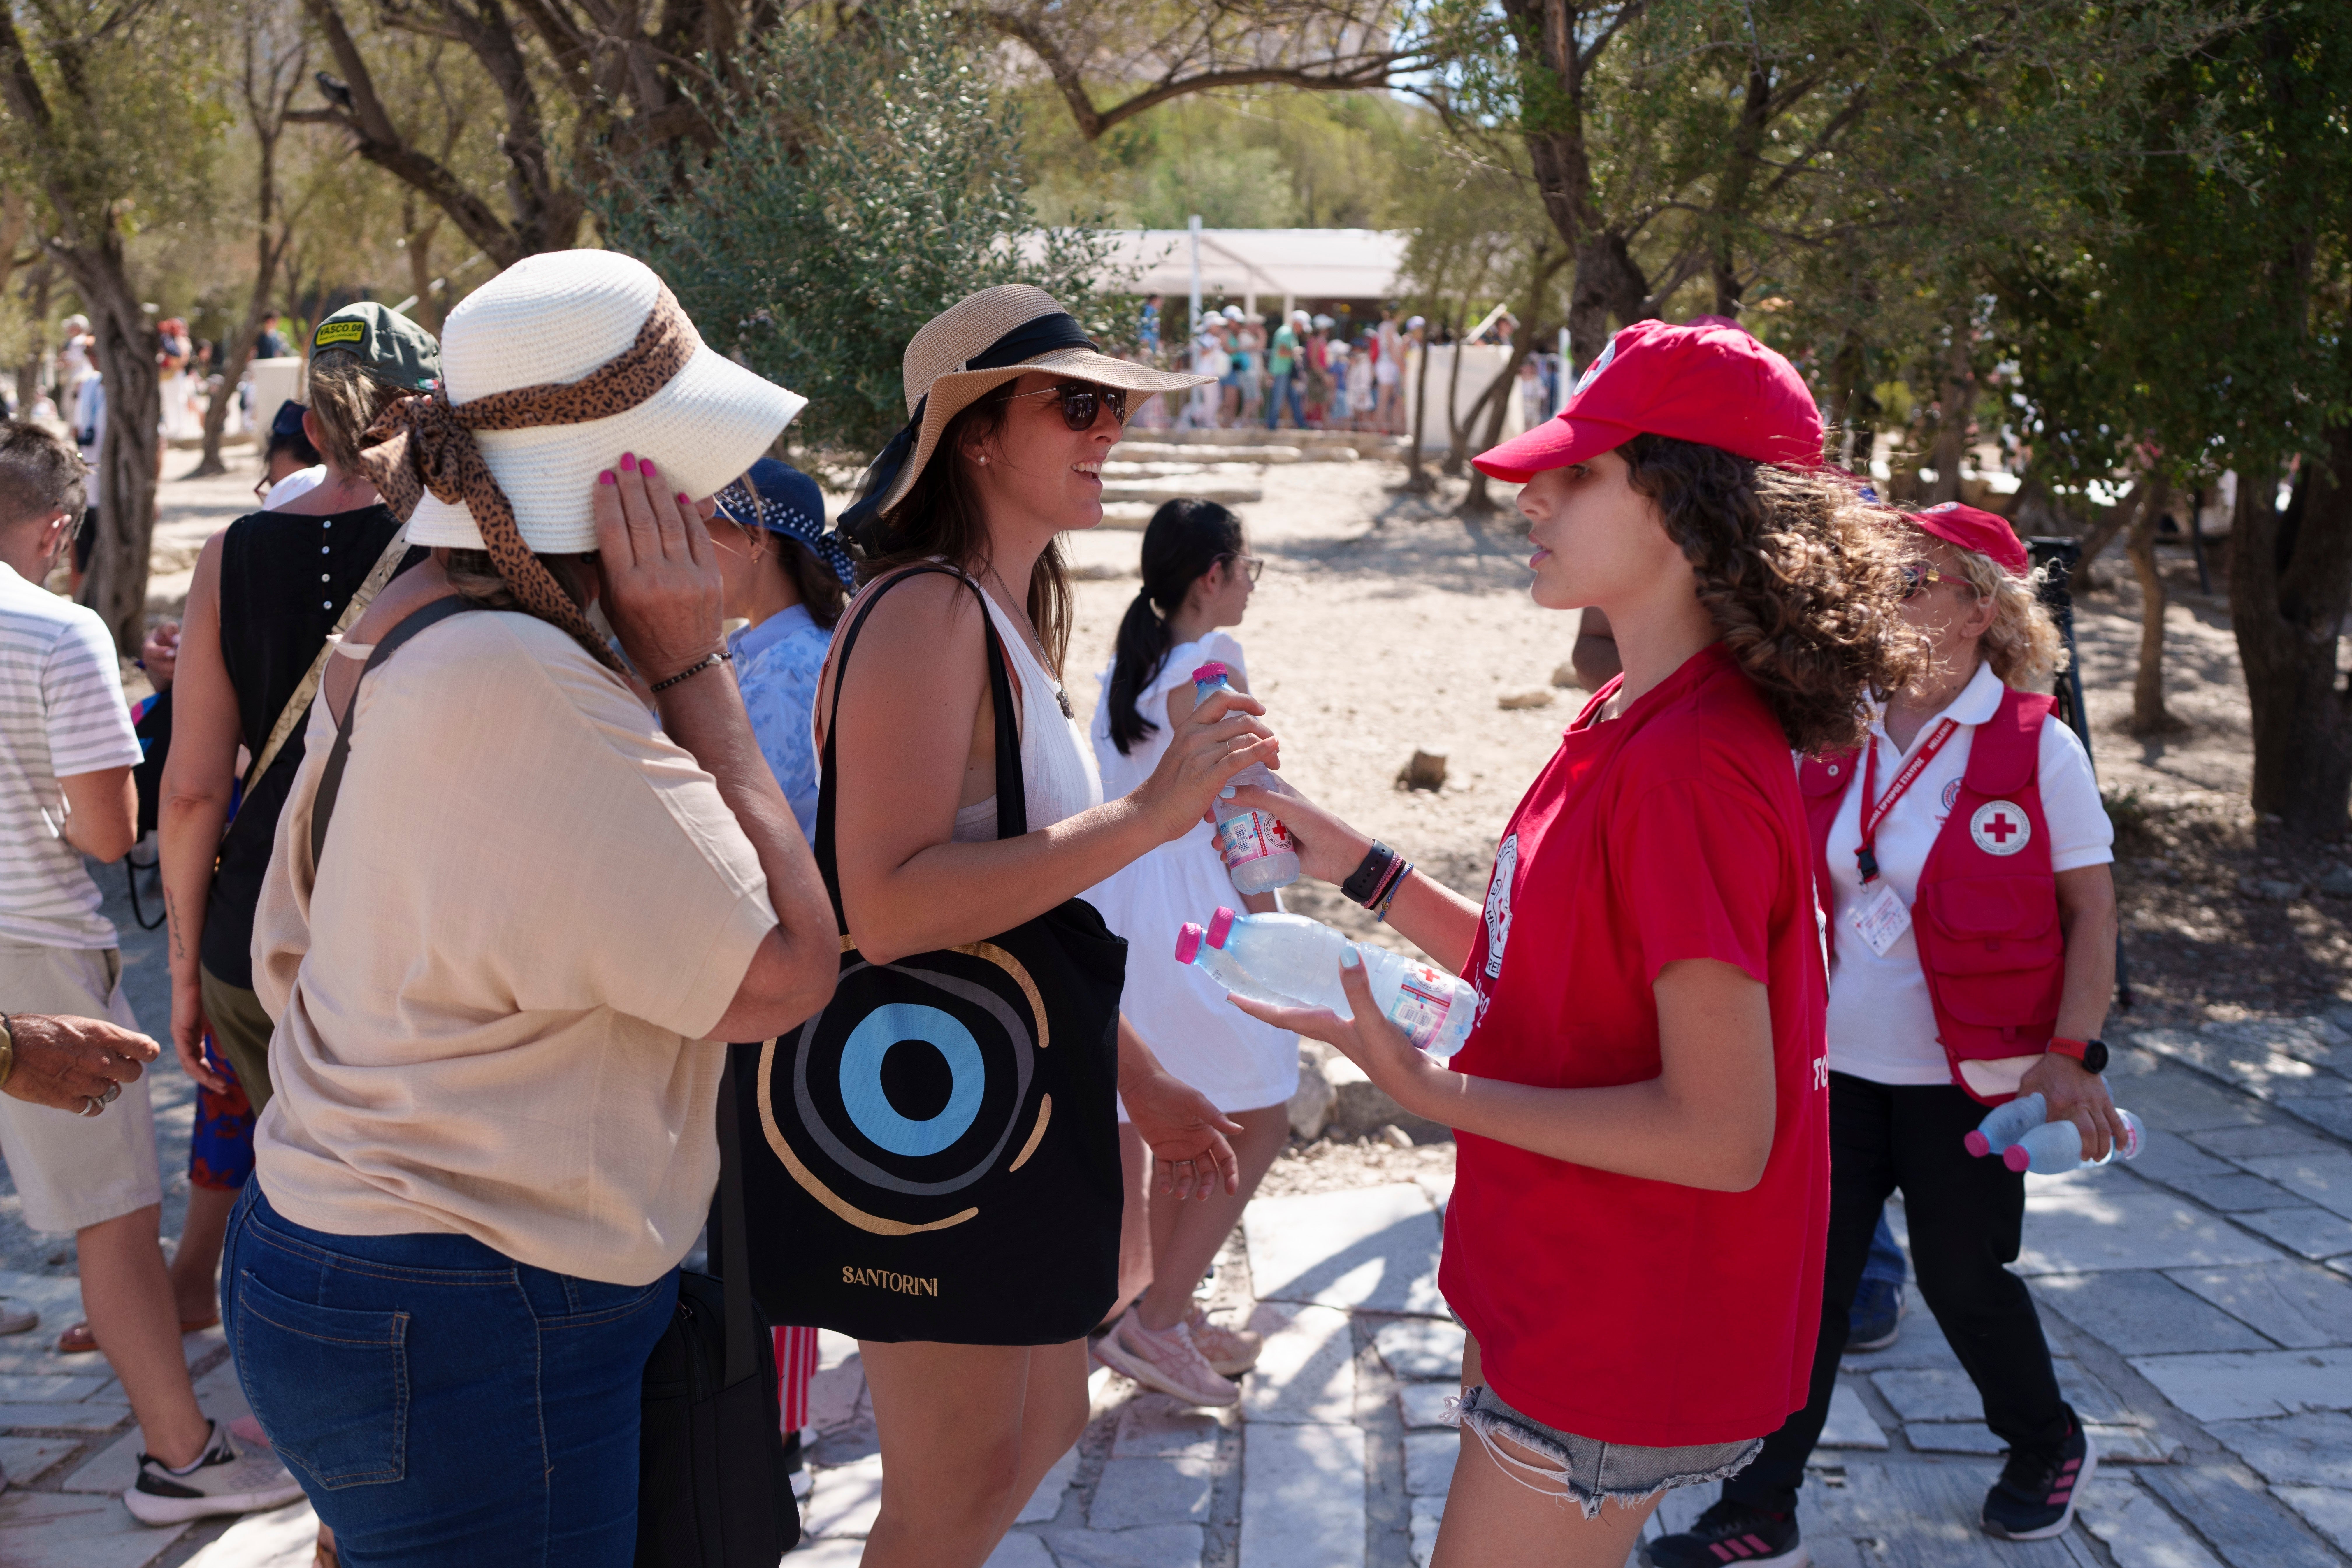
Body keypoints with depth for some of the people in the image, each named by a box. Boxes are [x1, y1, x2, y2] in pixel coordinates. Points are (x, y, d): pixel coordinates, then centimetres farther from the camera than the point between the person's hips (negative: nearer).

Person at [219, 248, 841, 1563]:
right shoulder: (523, 687, -25)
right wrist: (693, 667, -17)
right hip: (461, 1335, -10)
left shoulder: (389, 638, 7)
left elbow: (292, 965, 15)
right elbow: (786, 972, -21)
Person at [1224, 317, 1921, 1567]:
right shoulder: (1626, 721, 4)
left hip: (1621, 1344, -9)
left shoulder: (1695, 764, -25)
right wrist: (1362, 871, 7)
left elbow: (1720, 1134, -26)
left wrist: (1427, 1089, -24)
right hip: (1550, 1296, 9)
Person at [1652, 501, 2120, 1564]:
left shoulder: (2038, 747, -10)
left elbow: (2091, 910, -7)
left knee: (1962, 1278, 12)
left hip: (1968, 1078, -4)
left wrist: (2071, 1056, -15)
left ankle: (2050, 1446, 41)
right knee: (1809, 1281, 5)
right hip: (1840, 1065, 4)